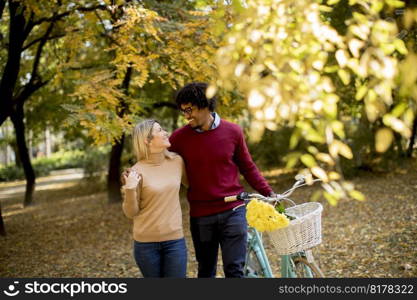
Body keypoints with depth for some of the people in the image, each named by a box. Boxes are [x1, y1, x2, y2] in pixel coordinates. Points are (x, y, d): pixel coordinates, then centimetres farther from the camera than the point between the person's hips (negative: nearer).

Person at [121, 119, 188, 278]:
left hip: (175, 240, 3)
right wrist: (130, 190, -21)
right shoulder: (137, 171, -9)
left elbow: (191, 183, 23)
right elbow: (131, 213, -6)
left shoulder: (177, 161, 2)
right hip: (146, 242, -2)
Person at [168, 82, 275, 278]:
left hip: (232, 211, -1)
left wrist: (268, 193, 1)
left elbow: (248, 168, 7)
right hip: (200, 216, 1)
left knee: (234, 269, -3)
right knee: (206, 271, 13)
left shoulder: (232, 131, -3)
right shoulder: (179, 138, -4)